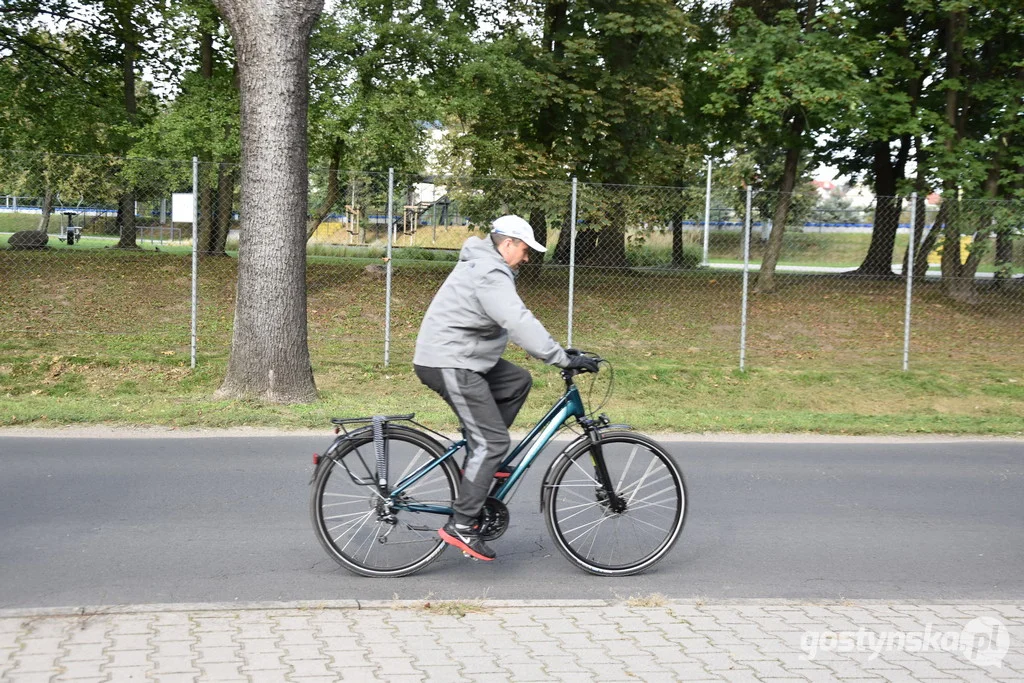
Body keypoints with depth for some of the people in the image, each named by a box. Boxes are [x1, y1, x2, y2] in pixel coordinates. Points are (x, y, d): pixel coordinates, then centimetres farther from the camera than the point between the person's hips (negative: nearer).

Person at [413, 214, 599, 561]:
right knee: (493, 440, -11)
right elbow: (520, 324, -27)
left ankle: (479, 460, 13)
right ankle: (461, 525, -11)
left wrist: (558, 352, 20)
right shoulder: (491, 275, -17)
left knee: (518, 381, 16)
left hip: (459, 358, 10)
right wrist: (562, 358, -27)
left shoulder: (484, 267, 19)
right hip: (449, 365, -10)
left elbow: (517, 319, 24)